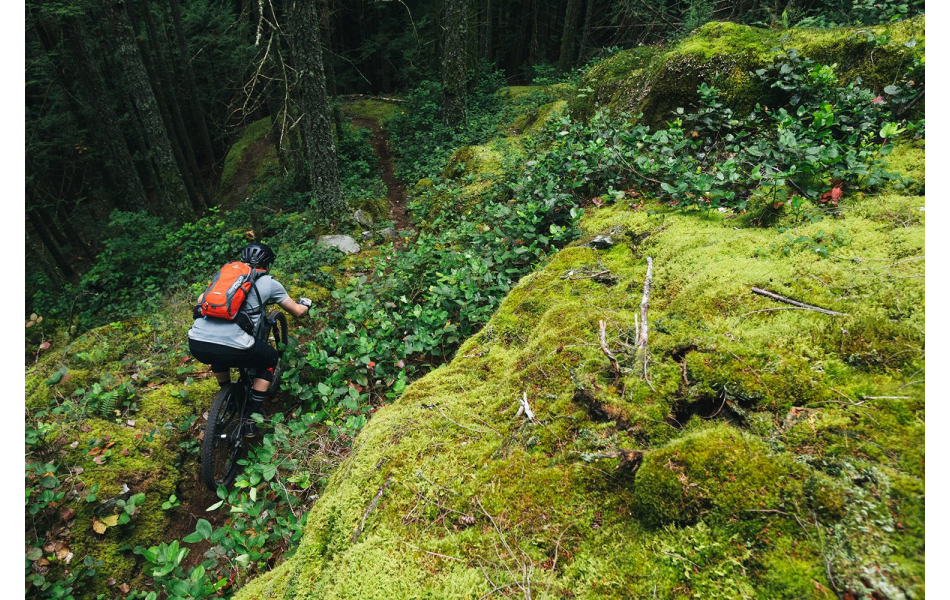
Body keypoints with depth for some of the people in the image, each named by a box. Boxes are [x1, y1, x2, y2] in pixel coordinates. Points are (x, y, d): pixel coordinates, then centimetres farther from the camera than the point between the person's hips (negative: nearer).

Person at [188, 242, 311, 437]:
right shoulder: (268, 283, 13)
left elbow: (200, 300, 35)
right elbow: (297, 311, 22)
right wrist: (305, 304, 46)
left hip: (196, 344, 5)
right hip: (232, 349, -5)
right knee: (270, 359, 25)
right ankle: (252, 418, 23)